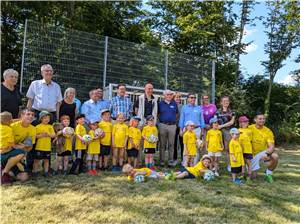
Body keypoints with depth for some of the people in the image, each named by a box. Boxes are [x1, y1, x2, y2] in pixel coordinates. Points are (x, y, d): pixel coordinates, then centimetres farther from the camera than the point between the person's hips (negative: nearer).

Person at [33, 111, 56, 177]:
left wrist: (48, 134, -13)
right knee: (37, 160, 4)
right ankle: (35, 172, 15)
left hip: (47, 147, 3)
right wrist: (41, 135, -20)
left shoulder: (50, 127, 9)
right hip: (39, 147, -3)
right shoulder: (38, 126, -1)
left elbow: (54, 135, 5)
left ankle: (46, 172, 20)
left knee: (46, 160, 10)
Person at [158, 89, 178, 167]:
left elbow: (177, 113, 18)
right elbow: (158, 114, 12)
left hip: (172, 125, 1)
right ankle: (162, 160, 10)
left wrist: (173, 119, 6)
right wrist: (161, 119, 1)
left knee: (171, 144, 4)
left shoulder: (174, 104, 10)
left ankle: (170, 161, 11)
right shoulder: (160, 103, 6)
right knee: (162, 144, 3)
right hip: (163, 125, -1)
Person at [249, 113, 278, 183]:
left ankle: (268, 173, -4)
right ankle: (254, 170, 35)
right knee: (253, 176, -4)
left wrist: (267, 154, -35)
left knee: (275, 156, -30)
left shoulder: (268, 131, -10)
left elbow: (272, 147, -15)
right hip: (252, 154, -1)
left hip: (263, 152, 1)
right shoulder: (250, 128, -13)